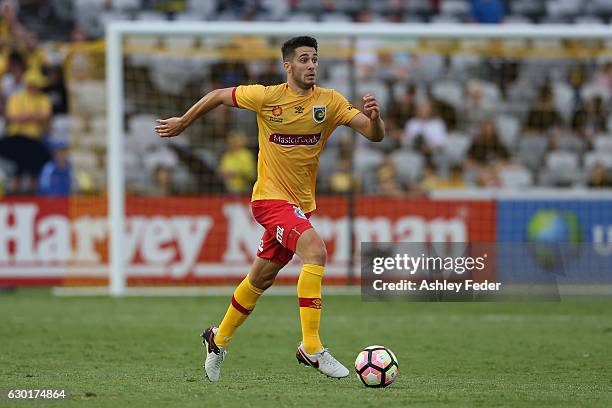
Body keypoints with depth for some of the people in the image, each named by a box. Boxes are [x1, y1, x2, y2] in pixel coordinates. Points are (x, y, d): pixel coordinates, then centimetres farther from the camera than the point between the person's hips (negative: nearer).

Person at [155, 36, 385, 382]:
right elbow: (219, 96, 7)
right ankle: (311, 347, -29)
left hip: (302, 204, 5)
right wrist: (183, 123, 16)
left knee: (261, 280, 17)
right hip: (271, 197, -5)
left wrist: (374, 117, -29)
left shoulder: (330, 101, -2)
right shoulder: (266, 97, -9)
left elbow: (375, 135, -7)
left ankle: (219, 340, 40)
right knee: (315, 250, -28)